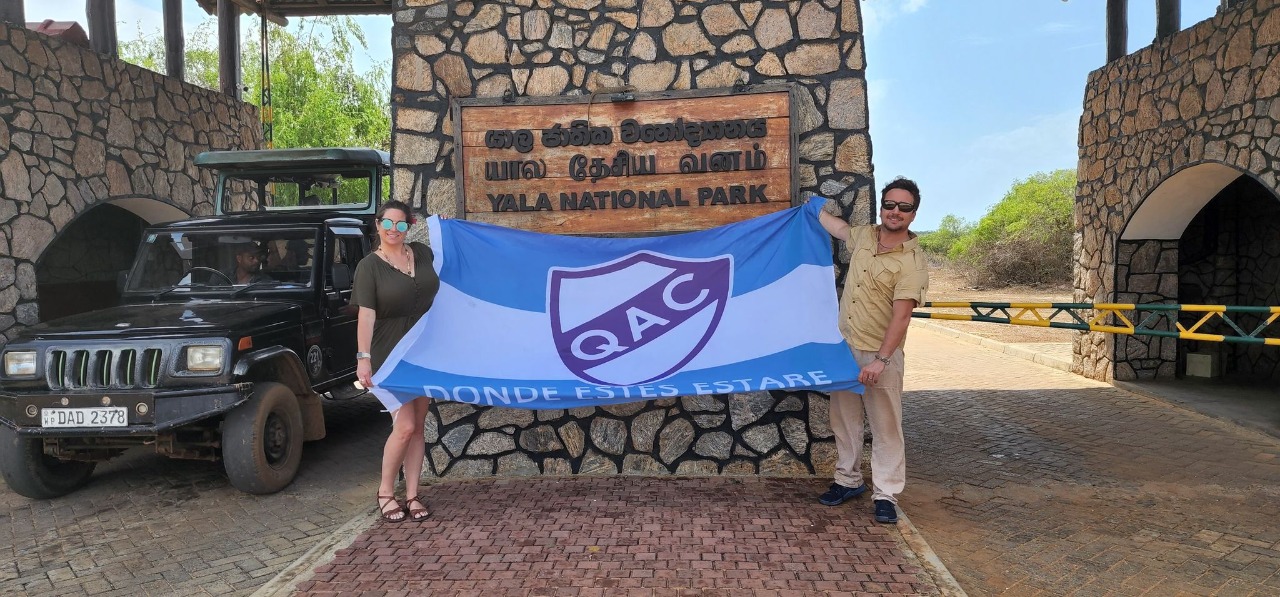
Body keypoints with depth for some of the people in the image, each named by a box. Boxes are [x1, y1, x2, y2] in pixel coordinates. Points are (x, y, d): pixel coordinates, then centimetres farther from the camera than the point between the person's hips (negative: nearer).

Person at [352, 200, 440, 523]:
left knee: (418, 427, 8)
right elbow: (366, 314, -15)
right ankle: (385, 493, 10)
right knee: (405, 426, -10)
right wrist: (363, 357, -25)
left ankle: (412, 496, 18)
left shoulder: (423, 253, 4)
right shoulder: (369, 266, -8)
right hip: (390, 354, -5)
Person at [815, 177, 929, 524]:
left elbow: (901, 316, -22)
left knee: (885, 426, 0)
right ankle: (848, 481, 28)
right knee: (844, 419, 14)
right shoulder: (864, 236, 5)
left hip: (880, 355, -6)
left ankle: (886, 496, 8)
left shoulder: (912, 263, -15)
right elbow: (837, 227, 29)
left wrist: (880, 359, -28)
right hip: (844, 347, 7)